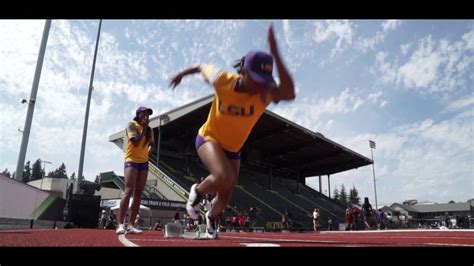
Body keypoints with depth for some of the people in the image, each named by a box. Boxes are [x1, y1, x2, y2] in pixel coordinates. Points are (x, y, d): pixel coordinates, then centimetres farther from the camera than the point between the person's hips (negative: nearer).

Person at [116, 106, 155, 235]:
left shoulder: (149, 130, 11)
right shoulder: (131, 125, -4)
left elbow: (152, 144, 22)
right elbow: (136, 142, -16)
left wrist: (147, 153, 7)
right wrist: (144, 128, -12)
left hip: (143, 162, 6)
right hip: (131, 160, -6)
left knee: (138, 193, 1)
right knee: (129, 190, -18)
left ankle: (131, 225, 4)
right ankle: (120, 224, -16)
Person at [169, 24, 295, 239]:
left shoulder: (264, 92, -28)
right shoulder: (223, 80, -26)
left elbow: (289, 93, -51)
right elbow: (201, 67, -4)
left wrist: (275, 54, -57)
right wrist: (181, 74, 13)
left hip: (233, 148, 3)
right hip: (209, 138, -3)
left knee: (225, 198, 13)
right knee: (224, 177, -32)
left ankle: (211, 218, 49)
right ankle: (197, 191, 3)